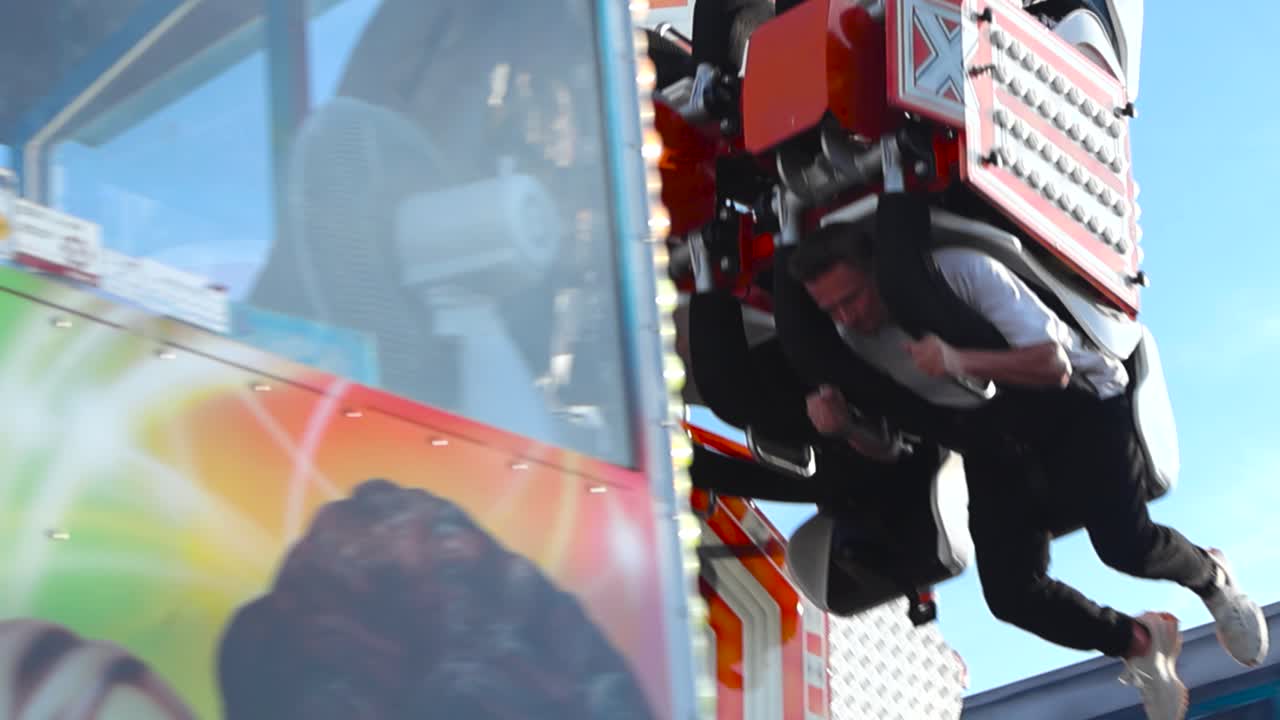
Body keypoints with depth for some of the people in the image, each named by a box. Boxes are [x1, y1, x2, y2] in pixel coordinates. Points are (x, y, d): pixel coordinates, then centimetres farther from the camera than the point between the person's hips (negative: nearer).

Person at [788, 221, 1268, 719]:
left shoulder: (960, 272, -27)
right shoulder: (854, 340, -10)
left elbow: (1053, 365, -28)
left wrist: (956, 361, -39)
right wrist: (839, 419, -22)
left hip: (1073, 401, -5)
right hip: (990, 435, 5)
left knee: (1124, 544, -23)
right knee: (1011, 593, -12)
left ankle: (1210, 578, 14)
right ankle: (1138, 644, 15)